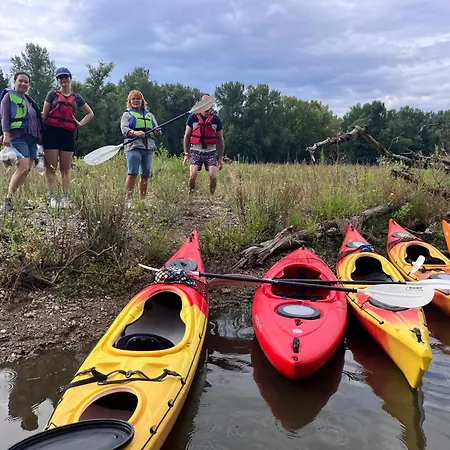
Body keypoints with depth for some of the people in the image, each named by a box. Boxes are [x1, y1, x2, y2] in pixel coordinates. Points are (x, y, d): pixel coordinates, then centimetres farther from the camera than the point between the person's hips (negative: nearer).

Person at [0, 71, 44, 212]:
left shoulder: (28, 100, 24)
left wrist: (39, 136, 22)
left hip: (31, 138, 7)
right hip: (18, 137, -7)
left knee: (26, 171, 0)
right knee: (23, 168, -21)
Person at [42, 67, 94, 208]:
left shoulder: (76, 98, 16)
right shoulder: (52, 94, 10)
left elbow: (90, 113, 25)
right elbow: (44, 114, 6)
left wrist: (80, 123, 9)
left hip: (68, 133, 2)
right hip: (52, 132, -2)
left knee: (66, 169, 4)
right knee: (51, 167, -4)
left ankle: (66, 198, 7)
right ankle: (52, 197, -1)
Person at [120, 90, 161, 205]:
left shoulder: (149, 115, 23)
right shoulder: (127, 114, 11)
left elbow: (156, 130, 18)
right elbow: (124, 129, -5)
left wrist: (157, 132, -7)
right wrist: (135, 133, -24)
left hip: (149, 148, 4)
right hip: (134, 146, -4)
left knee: (146, 175, 4)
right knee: (132, 174, -12)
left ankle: (142, 200, 11)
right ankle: (129, 200, -11)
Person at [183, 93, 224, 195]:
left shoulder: (216, 119, 6)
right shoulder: (193, 117, 3)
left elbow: (220, 140, 10)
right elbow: (186, 137, 8)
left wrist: (221, 158, 6)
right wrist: (186, 153, 1)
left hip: (211, 152, 1)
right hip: (196, 151, -1)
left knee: (213, 177, -12)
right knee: (192, 176, -14)